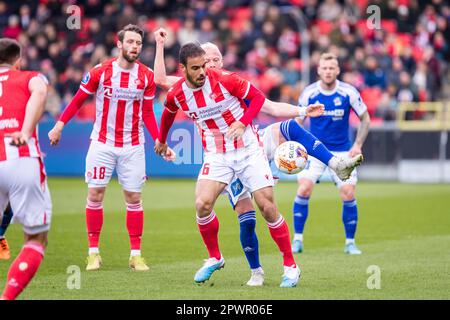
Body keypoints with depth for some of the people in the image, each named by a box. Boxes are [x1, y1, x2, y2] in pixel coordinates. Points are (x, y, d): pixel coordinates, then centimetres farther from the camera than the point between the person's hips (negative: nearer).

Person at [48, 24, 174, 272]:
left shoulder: (146, 76, -2)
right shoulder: (100, 71, -7)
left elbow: (147, 114, 6)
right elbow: (78, 100, 2)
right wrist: (59, 126, -3)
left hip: (133, 146, 1)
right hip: (102, 142, -1)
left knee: (133, 197, 2)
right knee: (95, 194, -2)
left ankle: (136, 254, 8)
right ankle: (94, 252, 7)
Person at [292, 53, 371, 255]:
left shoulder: (349, 92, -10)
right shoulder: (308, 93, -8)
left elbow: (365, 118, 3)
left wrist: (358, 145, -5)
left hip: (342, 151, 0)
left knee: (348, 194, -10)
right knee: (304, 189, -16)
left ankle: (350, 242, 8)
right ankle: (298, 240, -4)